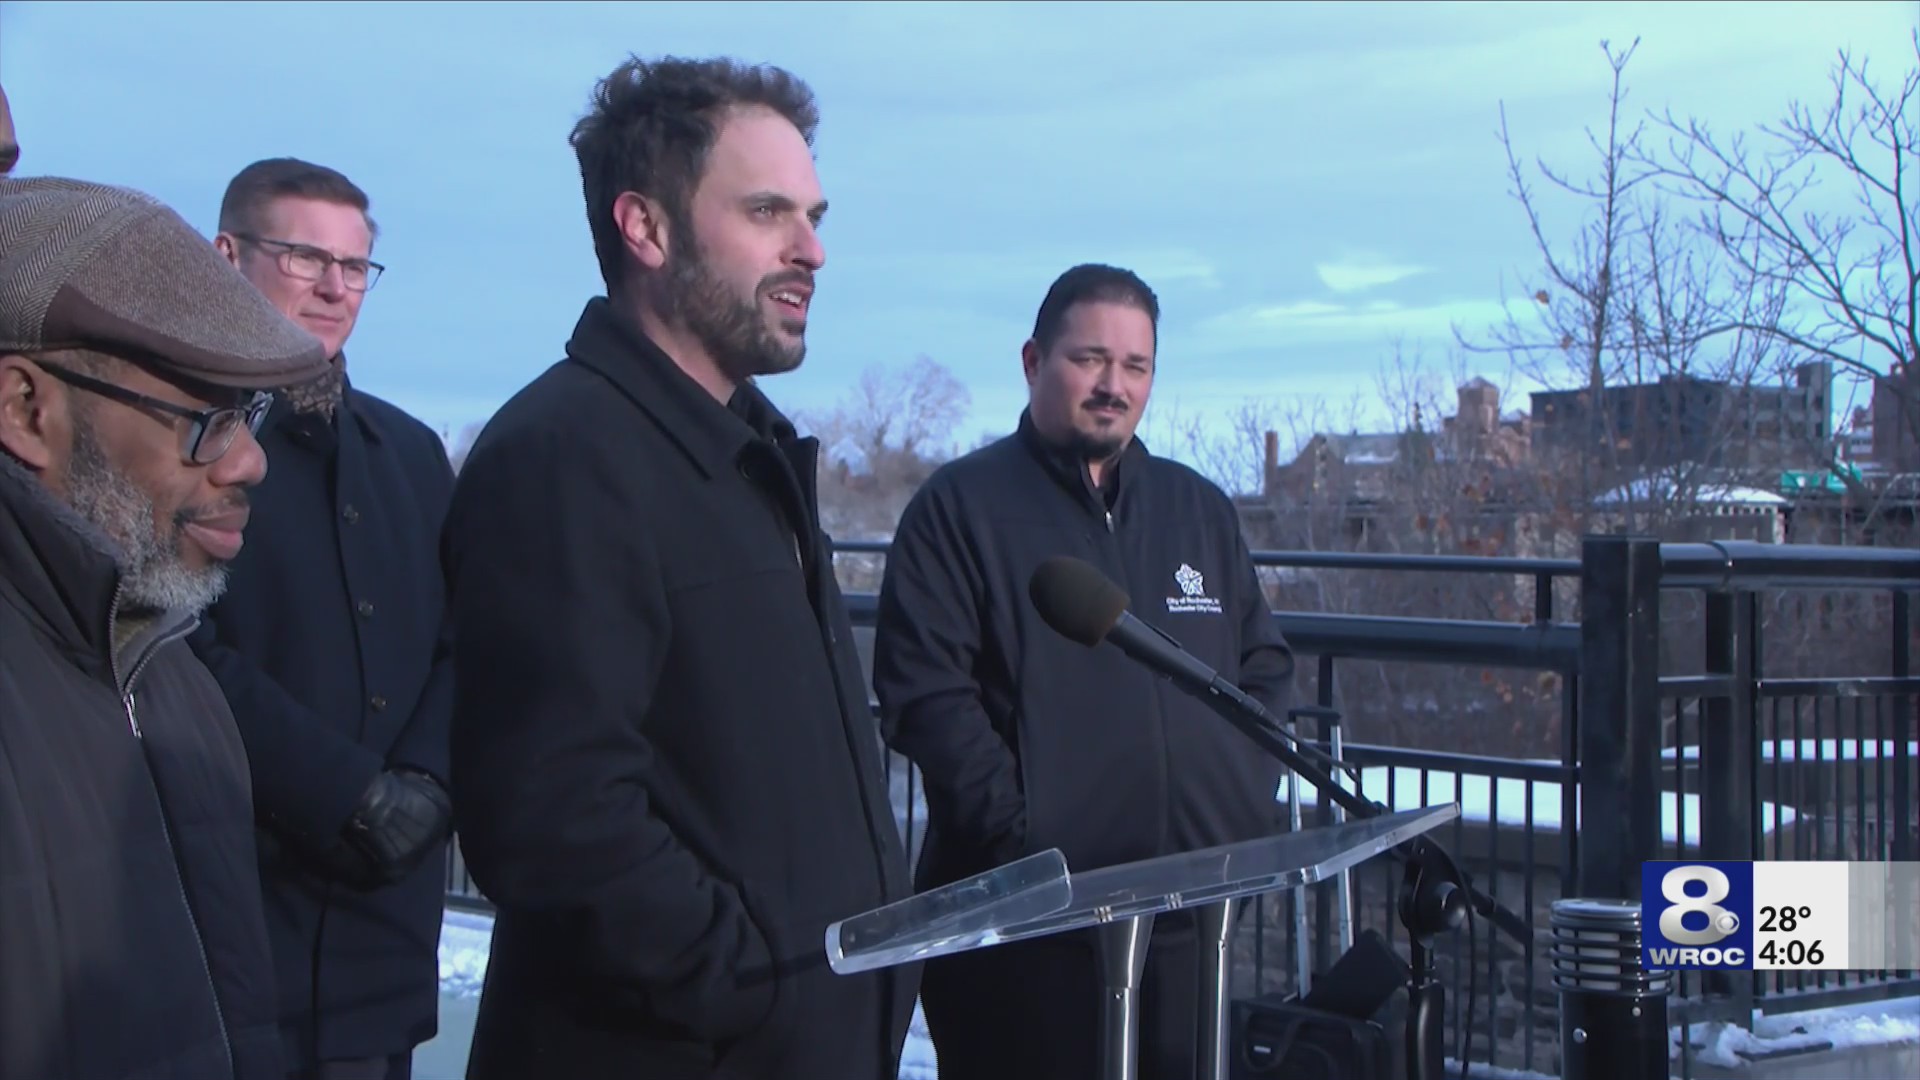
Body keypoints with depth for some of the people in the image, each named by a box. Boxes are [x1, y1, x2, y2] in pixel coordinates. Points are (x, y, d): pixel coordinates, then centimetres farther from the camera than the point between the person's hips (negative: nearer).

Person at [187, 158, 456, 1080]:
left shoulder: (410, 451, 17)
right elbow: (192, 650, -13)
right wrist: (347, 797, -15)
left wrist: (425, 783, -7)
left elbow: (458, 646, 11)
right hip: (230, 903, -5)